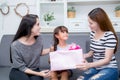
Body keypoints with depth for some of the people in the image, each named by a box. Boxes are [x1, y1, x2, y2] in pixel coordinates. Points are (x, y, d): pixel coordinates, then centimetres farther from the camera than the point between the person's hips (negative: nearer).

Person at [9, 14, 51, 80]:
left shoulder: (38, 39, -8)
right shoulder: (15, 45, -22)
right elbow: (21, 67, -16)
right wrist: (38, 74, -25)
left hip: (34, 70, 3)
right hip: (18, 71, -2)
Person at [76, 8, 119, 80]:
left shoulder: (110, 36, -18)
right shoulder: (92, 33, 4)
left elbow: (107, 59, -18)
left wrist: (89, 65, -30)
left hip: (109, 69, -5)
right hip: (95, 68, 5)